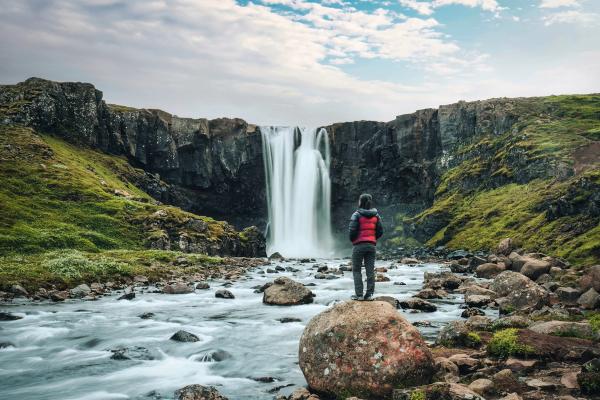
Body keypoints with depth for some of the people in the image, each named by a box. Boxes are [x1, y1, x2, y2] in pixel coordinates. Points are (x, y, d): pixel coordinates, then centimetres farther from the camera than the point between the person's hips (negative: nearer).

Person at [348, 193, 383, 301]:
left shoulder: (357, 215, -10)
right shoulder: (376, 215, 5)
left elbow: (352, 230, -15)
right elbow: (380, 231, 5)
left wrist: (352, 240, 4)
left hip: (359, 245, -4)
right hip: (371, 245, 4)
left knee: (356, 270, 5)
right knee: (370, 270, 6)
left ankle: (359, 294, 1)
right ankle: (369, 294, 6)